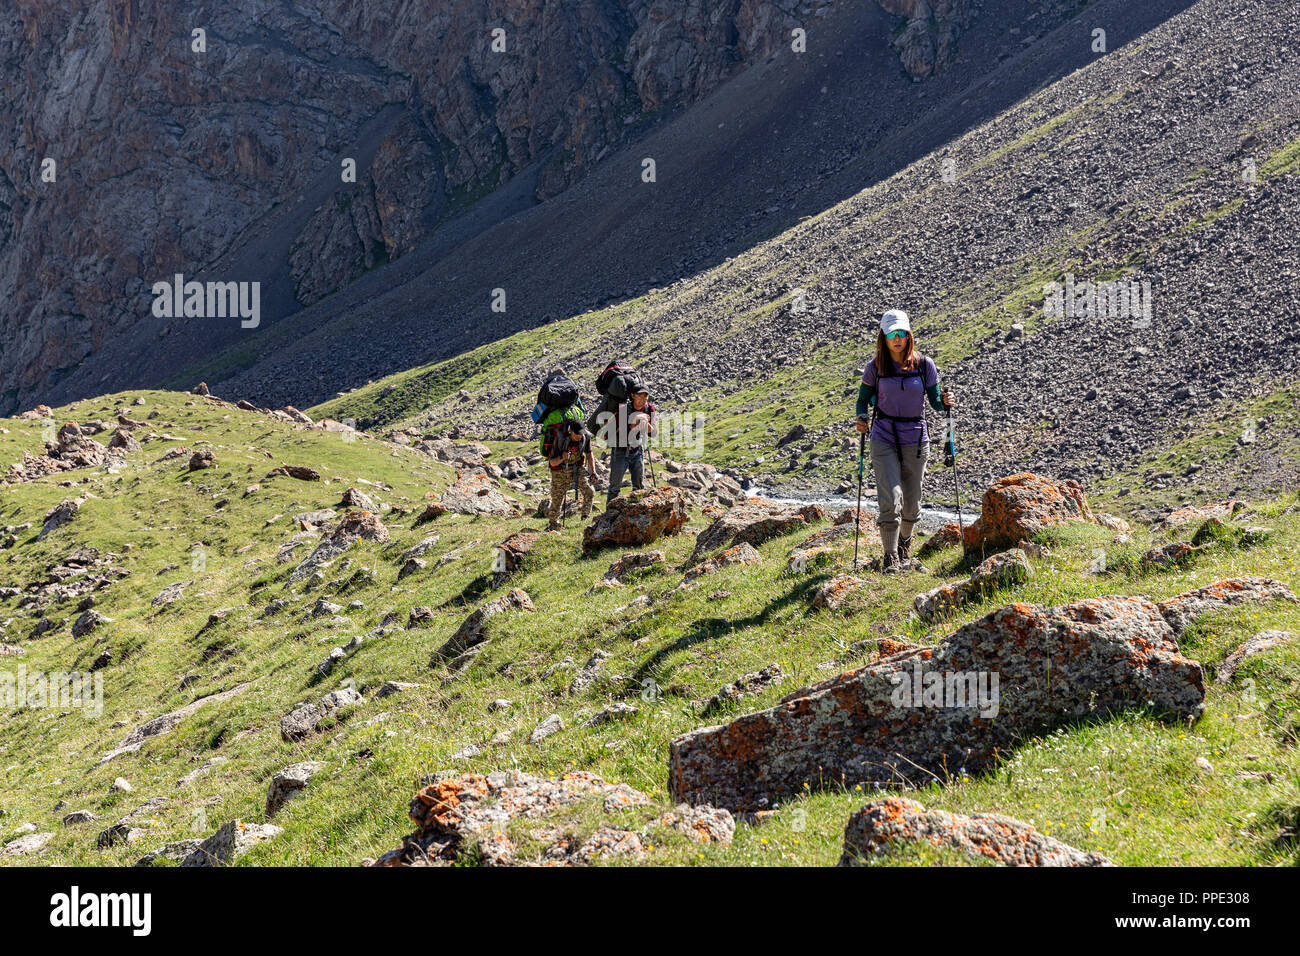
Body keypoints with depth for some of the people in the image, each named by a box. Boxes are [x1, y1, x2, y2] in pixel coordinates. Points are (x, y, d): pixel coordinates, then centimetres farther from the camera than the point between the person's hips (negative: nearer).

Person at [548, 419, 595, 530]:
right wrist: (561, 458, -44)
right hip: (560, 470, -2)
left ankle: (586, 518, 1)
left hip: (577, 467, 3)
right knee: (557, 499, 3)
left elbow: (589, 454, 1)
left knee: (589, 490, -17)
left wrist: (593, 472, -5)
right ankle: (553, 524, 27)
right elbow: (552, 462, -24)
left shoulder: (586, 436, -19)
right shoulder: (560, 439, -30)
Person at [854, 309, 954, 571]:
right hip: (884, 439, -1)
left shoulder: (924, 365, -2)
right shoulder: (875, 368, -2)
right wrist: (862, 417, -11)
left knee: (911, 503, 11)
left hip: (916, 440, 1)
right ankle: (890, 557, -6)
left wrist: (945, 402, -18)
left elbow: (935, 401, 4)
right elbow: (863, 398, 9)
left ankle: (904, 540, 40)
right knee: (890, 501, -14)